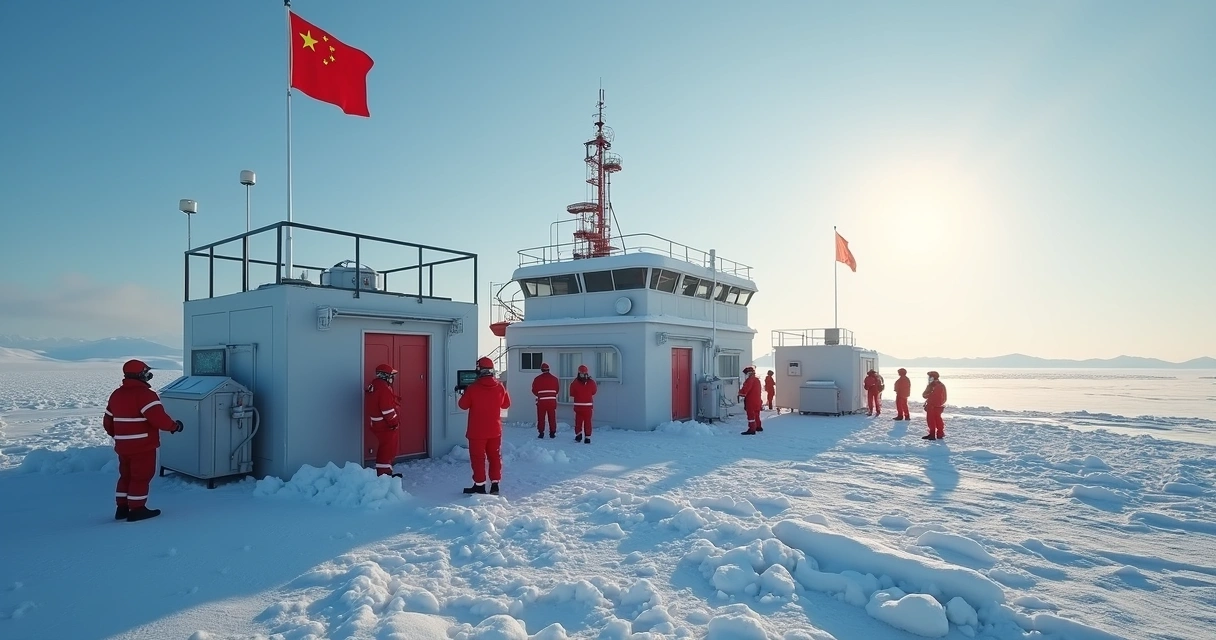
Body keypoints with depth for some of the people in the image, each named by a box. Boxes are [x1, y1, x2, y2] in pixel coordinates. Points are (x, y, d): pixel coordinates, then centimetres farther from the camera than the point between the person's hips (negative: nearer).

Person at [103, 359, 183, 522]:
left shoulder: (116, 394, 10)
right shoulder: (145, 394, -18)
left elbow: (107, 422, 17)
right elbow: (159, 418, -25)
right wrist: (175, 425, -8)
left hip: (123, 446, 8)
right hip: (142, 446, -8)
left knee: (126, 475, 19)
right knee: (141, 477, 1)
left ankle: (122, 508, 24)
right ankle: (137, 509, 4)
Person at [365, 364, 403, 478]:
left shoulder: (375, 385, 11)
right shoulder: (383, 388, -21)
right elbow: (387, 409, -24)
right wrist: (394, 422, -15)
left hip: (378, 423, 10)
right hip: (385, 425, -10)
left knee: (385, 448, 18)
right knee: (387, 448, -5)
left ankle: (385, 471, 27)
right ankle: (383, 473, -2)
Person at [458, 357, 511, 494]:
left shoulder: (473, 388, -14)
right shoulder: (500, 387, -4)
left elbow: (463, 405, -2)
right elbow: (506, 404, 9)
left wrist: (464, 394, 16)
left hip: (477, 431, -3)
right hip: (495, 430, 3)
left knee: (478, 457, 6)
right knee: (495, 456, 13)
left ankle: (479, 485, 9)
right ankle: (495, 484, 16)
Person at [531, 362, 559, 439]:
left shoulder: (537, 379, -4)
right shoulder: (554, 378, 3)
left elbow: (534, 390, 2)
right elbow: (557, 390, 10)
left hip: (541, 401, -2)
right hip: (552, 401, 2)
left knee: (541, 418, 6)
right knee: (552, 418, 9)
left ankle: (541, 433, 6)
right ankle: (552, 433, 10)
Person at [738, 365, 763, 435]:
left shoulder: (750, 380, -16)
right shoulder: (757, 380, 16)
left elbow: (745, 388, -24)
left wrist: (741, 393, -8)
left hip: (751, 402, -10)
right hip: (757, 401, 10)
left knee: (751, 415, -9)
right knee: (756, 414, 22)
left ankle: (752, 429, -11)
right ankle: (758, 427, 35)